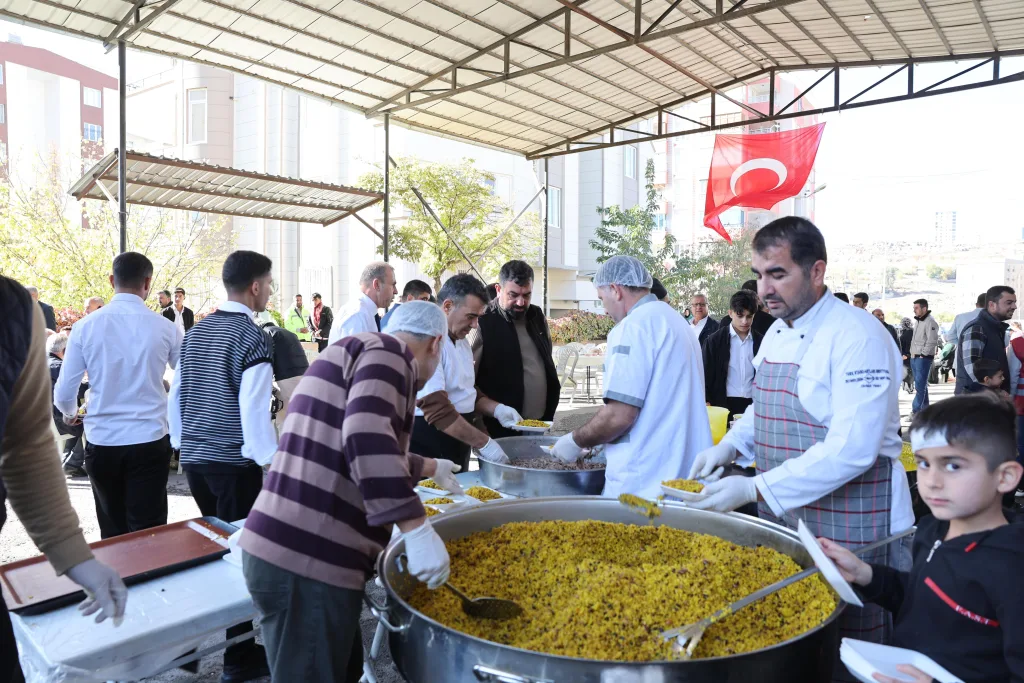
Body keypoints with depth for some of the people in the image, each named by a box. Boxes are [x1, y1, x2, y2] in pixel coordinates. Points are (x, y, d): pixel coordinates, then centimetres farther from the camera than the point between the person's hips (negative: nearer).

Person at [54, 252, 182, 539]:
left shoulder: (85, 326, -4)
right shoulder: (165, 328, -7)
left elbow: (63, 393, 2)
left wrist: (70, 413, 25)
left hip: (101, 442, 2)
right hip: (149, 441, -2)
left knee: (112, 533, 17)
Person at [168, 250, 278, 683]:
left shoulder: (196, 332, 8)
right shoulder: (252, 337, -14)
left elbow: (175, 398, 13)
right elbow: (254, 412, -20)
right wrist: (273, 464, -14)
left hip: (194, 460, 8)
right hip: (235, 465, -7)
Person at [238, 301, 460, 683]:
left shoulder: (361, 352, 21)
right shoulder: (390, 352, -8)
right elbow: (367, 436, -27)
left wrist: (430, 468, 47)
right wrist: (418, 530, -26)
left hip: (287, 551, 10)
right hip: (307, 562, -10)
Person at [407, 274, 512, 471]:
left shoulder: (461, 340, 12)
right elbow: (436, 407, -26)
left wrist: (496, 409, 3)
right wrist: (483, 443, -25)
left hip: (457, 443, 9)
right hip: (427, 442, -9)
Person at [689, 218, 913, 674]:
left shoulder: (859, 338, -19)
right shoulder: (776, 332, 7)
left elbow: (852, 451, -25)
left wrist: (755, 489, -25)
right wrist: (730, 446, 1)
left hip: (847, 527, -7)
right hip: (782, 518, 7)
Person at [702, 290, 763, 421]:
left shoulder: (760, 342, 7)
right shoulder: (715, 340, 0)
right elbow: (705, 375, 0)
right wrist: (706, 404, -8)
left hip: (753, 406, 2)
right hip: (724, 406, -2)